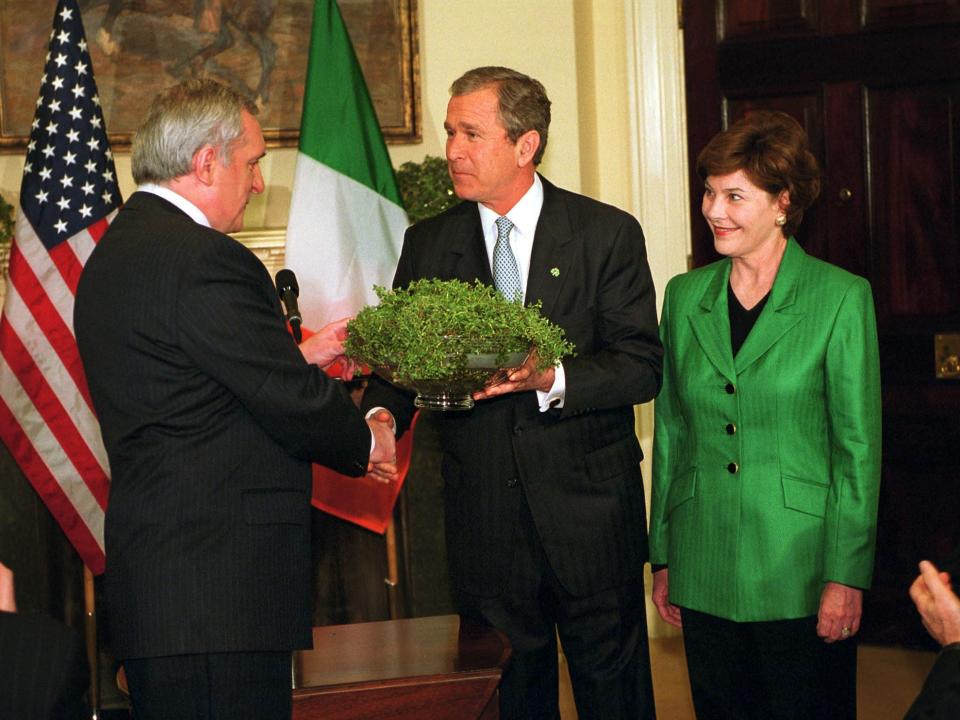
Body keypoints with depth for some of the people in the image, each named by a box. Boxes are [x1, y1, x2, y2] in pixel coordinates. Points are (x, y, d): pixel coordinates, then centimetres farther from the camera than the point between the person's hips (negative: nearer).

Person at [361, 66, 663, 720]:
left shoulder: (607, 234, -2)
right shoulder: (428, 244, 7)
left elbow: (643, 365, -7)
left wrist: (552, 379, -24)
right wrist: (382, 415, -16)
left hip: (590, 514, -2)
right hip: (483, 517, 2)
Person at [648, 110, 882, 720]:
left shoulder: (841, 298, -5)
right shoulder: (686, 297, 8)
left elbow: (859, 447, -6)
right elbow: (671, 434, 12)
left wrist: (846, 577, -10)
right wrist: (664, 560, 10)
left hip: (799, 572, -4)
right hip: (705, 575, 4)